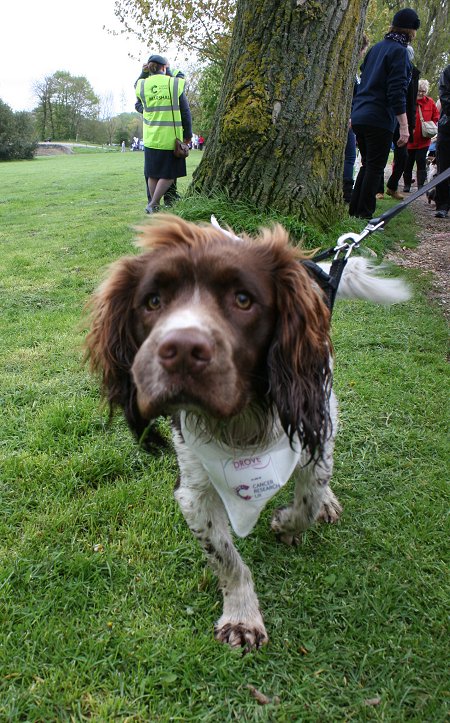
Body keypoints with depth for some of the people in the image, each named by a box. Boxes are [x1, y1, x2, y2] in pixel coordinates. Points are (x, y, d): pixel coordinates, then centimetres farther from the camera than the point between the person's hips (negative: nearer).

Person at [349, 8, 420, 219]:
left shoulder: (376, 47, 16)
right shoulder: (399, 51, -9)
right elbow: (396, 92, -16)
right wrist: (404, 126, -17)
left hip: (359, 116, 8)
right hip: (379, 120, -8)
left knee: (367, 165, 15)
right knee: (375, 168, -2)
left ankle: (353, 210, 15)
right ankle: (364, 215, -1)